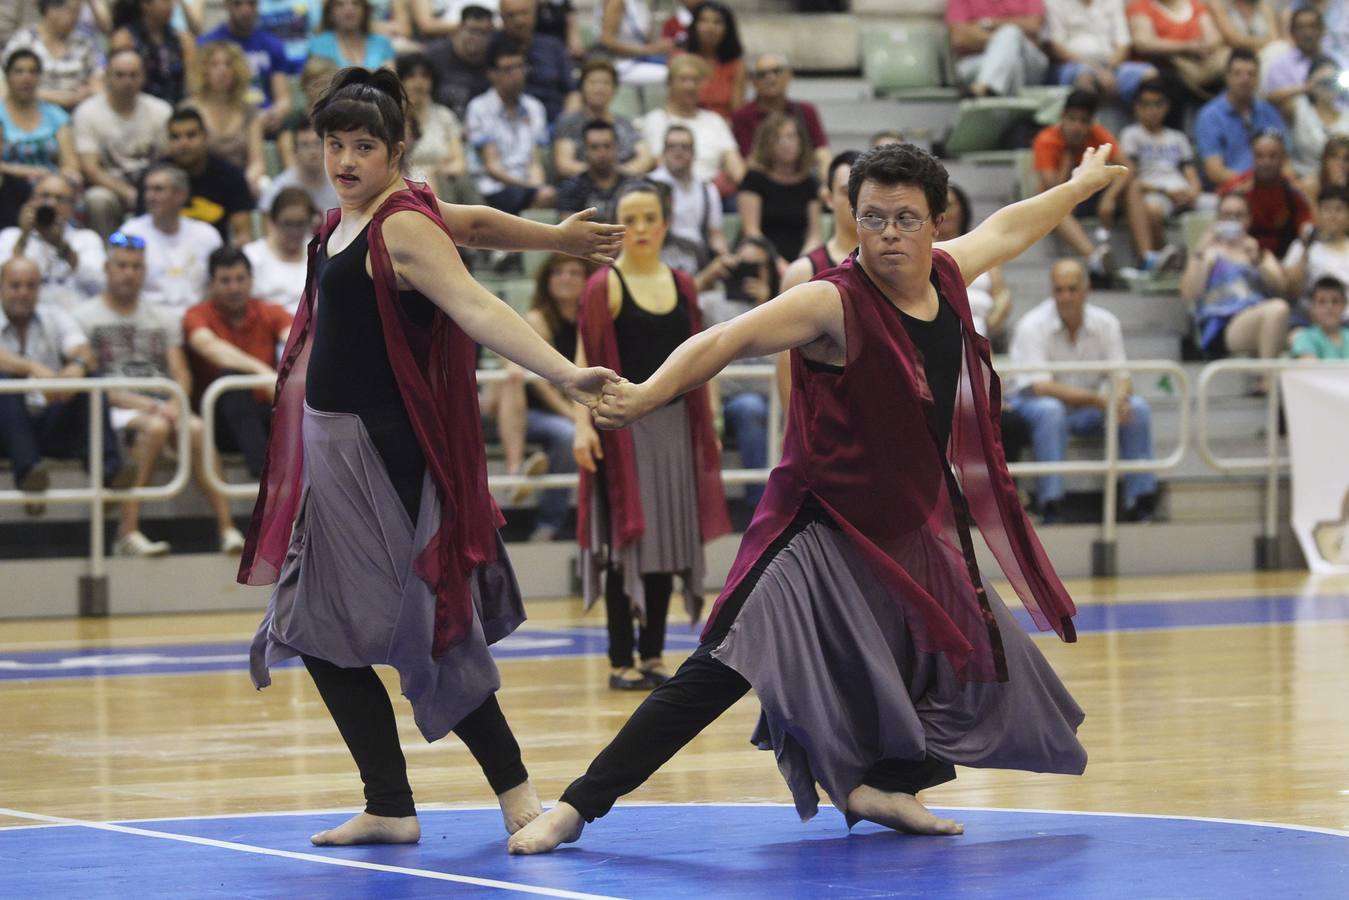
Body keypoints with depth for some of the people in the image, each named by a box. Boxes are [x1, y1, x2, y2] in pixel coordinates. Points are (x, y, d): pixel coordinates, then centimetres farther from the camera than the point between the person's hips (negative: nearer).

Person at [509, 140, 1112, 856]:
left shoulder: (947, 275, 1)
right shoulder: (833, 304, -19)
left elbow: (1008, 228, 22)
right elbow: (726, 340, -30)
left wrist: (1081, 185, 39)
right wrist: (649, 394, -47)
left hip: (911, 537, 8)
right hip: (822, 534, -8)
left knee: (975, 665, 14)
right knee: (721, 672, -18)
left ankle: (879, 786, 32)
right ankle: (577, 805, -18)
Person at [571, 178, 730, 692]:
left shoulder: (682, 286, 9)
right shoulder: (605, 286, -7)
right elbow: (585, 360, -12)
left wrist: (706, 427, 15)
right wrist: (582, 424, -22)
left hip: (674, 424, 5)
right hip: (624, 426, -5)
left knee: (669, 539, 7)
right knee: (625, 542, -3)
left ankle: (653, 655, 16)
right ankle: (621, 660, 2)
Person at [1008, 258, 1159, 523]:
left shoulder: (1106, 323, -2)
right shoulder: (1032, 326, -16)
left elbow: (1121, 376, -3)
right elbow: (1039, 387, -24)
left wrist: (1120, 397, -29)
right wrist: (1097, 399, -32)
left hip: (1087, 411, 4)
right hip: (1034, 404, -4)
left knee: (1137, 407, -19)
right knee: (1050, 410, -38)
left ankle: (1141, 499, -15)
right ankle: (1051, 505, -37)